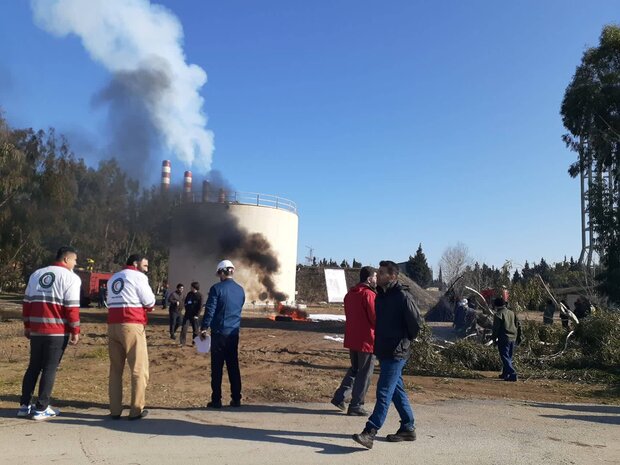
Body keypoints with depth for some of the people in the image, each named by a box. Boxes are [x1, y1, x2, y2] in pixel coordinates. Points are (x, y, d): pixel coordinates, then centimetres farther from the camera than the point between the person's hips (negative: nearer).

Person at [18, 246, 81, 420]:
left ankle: (24, 405, 19)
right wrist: (75, 331, -7)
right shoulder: (70, 277, -7)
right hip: (58, 331, -6)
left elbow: (27, 302, 15)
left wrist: (27, 325, 22)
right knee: (50, 368, 1)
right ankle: (41, 409, 4)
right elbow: (72, 307, -13)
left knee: (33, 367, 16)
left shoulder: (36, 274, 15)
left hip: (36, 330, 6)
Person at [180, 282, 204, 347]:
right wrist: (186, 309, 7)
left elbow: (200, 306, -10)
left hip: (194, 315, -4)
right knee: (184, 328, -3)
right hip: (187, 314, 4)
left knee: (195, 329, 6)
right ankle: (182, 342, 1)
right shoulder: (189, 294, 7)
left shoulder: (199, 295, -8)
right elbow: (185, 302, 20)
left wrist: (197, 315, -15)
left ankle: (194, 342, 18)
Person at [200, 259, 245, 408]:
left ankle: (216, 400, 5)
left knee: (217, 367, 2)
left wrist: (203, 328, -4)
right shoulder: (240, 290, 8)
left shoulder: (217, 288, -10)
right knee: (233, 366, 10)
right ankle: (236, 399, 13)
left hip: (219, 333, -5)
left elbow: (210, 310, -12)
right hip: (234, 333, 5)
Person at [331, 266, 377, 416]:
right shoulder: (368, 294, -17)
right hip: (367, 340, -8)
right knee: (364, 374, 5)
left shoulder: (350, 294, 9)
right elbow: (375, 318, -19)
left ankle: (339, 397, 18)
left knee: (354, 369, 22)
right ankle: (356, 406, 10)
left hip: (351, 339, 8)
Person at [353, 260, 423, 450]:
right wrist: (379, 343, 14)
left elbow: (417, 322, -11)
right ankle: (408, 428, 28)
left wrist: (405, 340, -1)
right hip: (383, 351, 9)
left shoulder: (403, 296, -15)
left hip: (396, 353, -9)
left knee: (384, 392, -9)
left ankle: (370, 432, -9)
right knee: (397, 391, 16)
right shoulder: (380, 295, 11)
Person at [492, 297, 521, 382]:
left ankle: (513, 374, -16)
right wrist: (518, 337, 20)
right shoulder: (512, 313, 13)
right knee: (509, 357, 18)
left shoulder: (498, 314, -9)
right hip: (513, 339, 8)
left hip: (504, 339, -7)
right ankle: (505, 373, 27)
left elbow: (496, 328, -12)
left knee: (505, 357, -5)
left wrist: (494, 339, -3)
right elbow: (518, 325, 15)